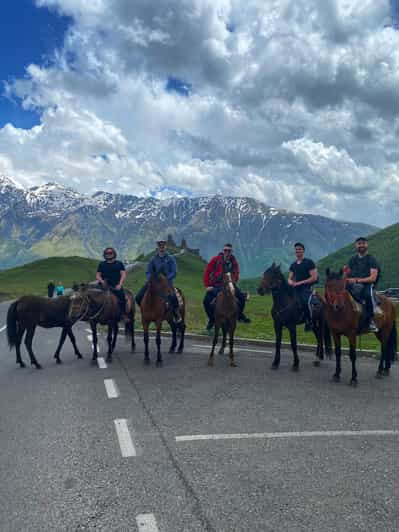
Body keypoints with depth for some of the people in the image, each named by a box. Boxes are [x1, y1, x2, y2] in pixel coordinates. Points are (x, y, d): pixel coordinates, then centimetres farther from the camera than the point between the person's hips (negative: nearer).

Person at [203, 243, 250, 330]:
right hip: (215, 286, -2)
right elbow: (207, 272, -8)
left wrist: (234, 282, -4)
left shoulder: (233, 261, -3)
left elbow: (236, 273, 11)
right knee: (206, 301, -19)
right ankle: (212, 319, 4)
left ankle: (240, 315, 16)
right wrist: (207, 285, -11)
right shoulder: (216, 259, -12)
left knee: (242, 297, -8)